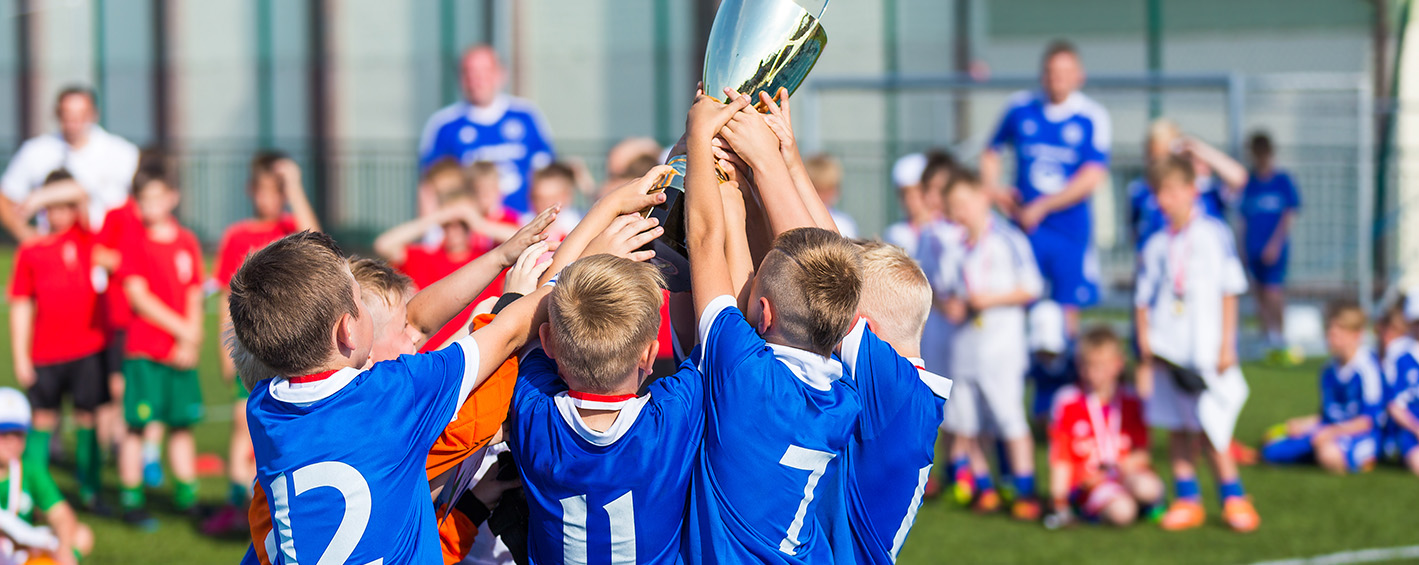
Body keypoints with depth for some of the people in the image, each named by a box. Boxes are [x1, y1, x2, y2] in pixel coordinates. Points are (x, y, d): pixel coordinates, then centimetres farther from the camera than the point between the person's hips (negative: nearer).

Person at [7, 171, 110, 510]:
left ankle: (89, 490, 12)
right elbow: (21, 307, 6)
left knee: (87, 418, 4)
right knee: (44, 419, 5)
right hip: (46, 353, 0)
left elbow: (76, 193, -15)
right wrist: (20, 357, 2)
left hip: (88, 350, 0)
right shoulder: (31, 251, 4)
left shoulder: (86, 238, 2)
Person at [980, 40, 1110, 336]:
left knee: (1067, 311, 0)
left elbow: (1093, 176, -12)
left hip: (1071, 226, -1)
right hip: (1024, 225, 2)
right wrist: (994, 192, 1)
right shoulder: (1020, 108, 4)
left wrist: (1040, 207, -13)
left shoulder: (1093, 117, -5)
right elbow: (991, 154, 19)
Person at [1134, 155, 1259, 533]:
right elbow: (1142, 301, 11)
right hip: (1167, 353, 4)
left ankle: (1233, 498, 3)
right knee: (1177, 428, 7)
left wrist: (1226, 345, -5)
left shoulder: (1215, 235, 0)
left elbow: (1230, 292, 0)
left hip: (1206, 351, -4)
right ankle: (1187, 500, 14)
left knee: (1209, 427, -7)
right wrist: (1146, 352, 3)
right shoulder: (1156, 246, 8)